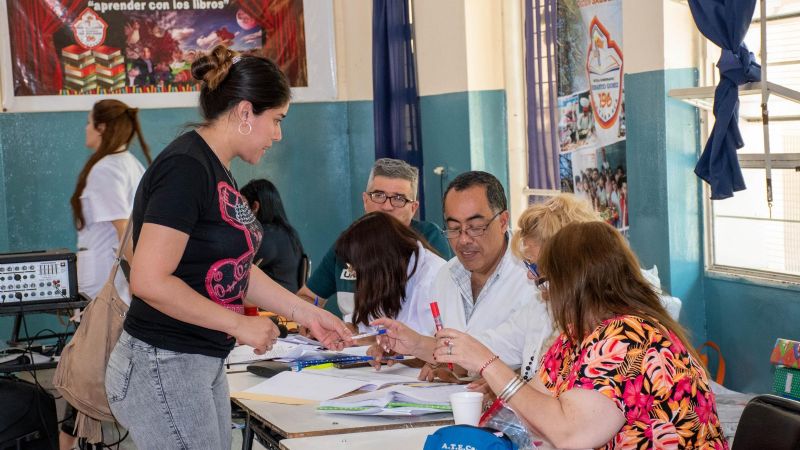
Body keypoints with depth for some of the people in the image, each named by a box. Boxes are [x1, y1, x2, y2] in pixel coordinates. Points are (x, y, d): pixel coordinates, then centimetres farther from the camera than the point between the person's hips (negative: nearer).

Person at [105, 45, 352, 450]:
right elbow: (149, 281, -24)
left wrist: (306, 313, 16)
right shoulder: (185, 168, -18)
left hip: (203, 365, 10)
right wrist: (240, 324, -17)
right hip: (162, 367, -10)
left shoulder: (216, 171, 12)